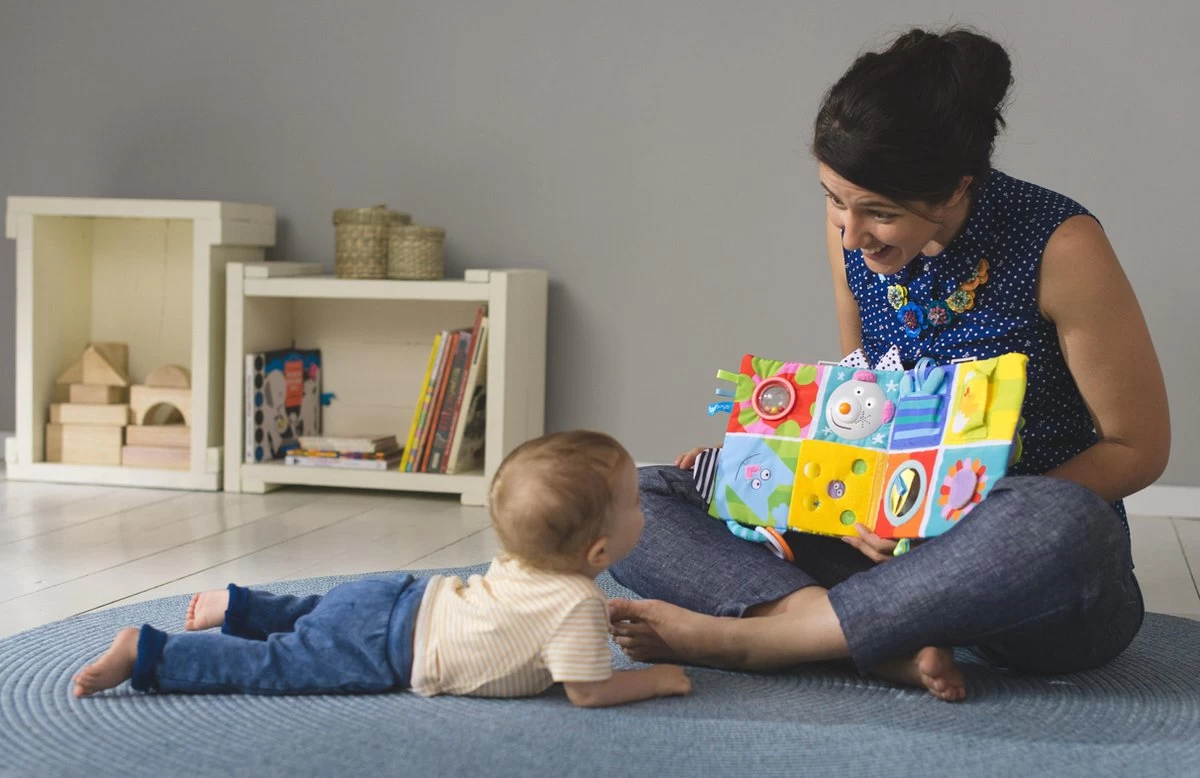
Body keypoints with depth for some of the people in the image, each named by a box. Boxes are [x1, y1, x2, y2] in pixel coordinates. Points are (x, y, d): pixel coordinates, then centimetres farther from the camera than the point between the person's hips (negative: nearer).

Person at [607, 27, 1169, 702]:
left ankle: (744, 634, -28)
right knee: (639, 499, -8)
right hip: (888, 538, 5)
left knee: (1061, 523, -42)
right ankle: (886, 648, -29)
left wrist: (969, 513, -20)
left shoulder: (1058, 246, -16)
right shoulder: (854, 224, -1)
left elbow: (1139, 448, -9)